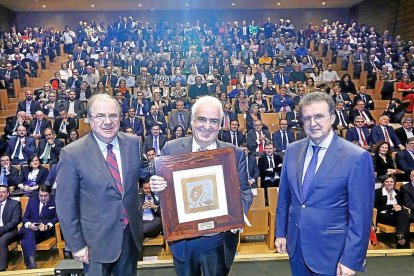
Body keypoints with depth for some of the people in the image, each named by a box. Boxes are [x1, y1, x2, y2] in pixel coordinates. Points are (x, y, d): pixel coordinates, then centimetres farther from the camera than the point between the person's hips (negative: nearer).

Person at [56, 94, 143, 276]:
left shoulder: (133, 143, -6)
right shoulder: (72, 153, -15)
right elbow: (66, 204, -10)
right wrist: (76, 244, -8)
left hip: (132, 234, 4)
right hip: (96, 240, -3)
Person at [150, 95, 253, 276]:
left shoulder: (235, 154, -5)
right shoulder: (172, 149, -6)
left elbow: (244, 191, 0)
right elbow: (162, 185, 0)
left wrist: (239, 212, -20)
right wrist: (156, 186, -23)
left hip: (219, 242, 0)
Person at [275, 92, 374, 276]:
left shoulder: (357, 157, -16)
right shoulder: (292, 150, -1)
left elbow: (361, 215, -13)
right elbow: (284, 196, 6)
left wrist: (350, 260, -12)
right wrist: (280, 232, 8)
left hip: (331, 250, -4)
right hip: (295, 244, 5)